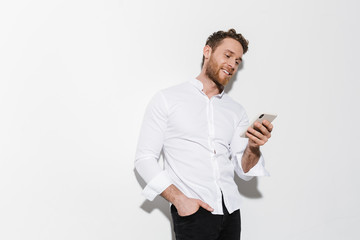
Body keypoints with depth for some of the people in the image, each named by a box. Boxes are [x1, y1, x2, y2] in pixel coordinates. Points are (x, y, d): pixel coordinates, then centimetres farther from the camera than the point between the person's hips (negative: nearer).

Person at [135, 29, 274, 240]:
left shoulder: (237, 112, 12)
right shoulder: (167, 99, 1)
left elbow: (244, 171, 10)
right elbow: (145, 159, -4)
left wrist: (253, 147, -12)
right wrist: (179, 199, -15)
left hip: (231, 212, 4)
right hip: (193, 213, -4)